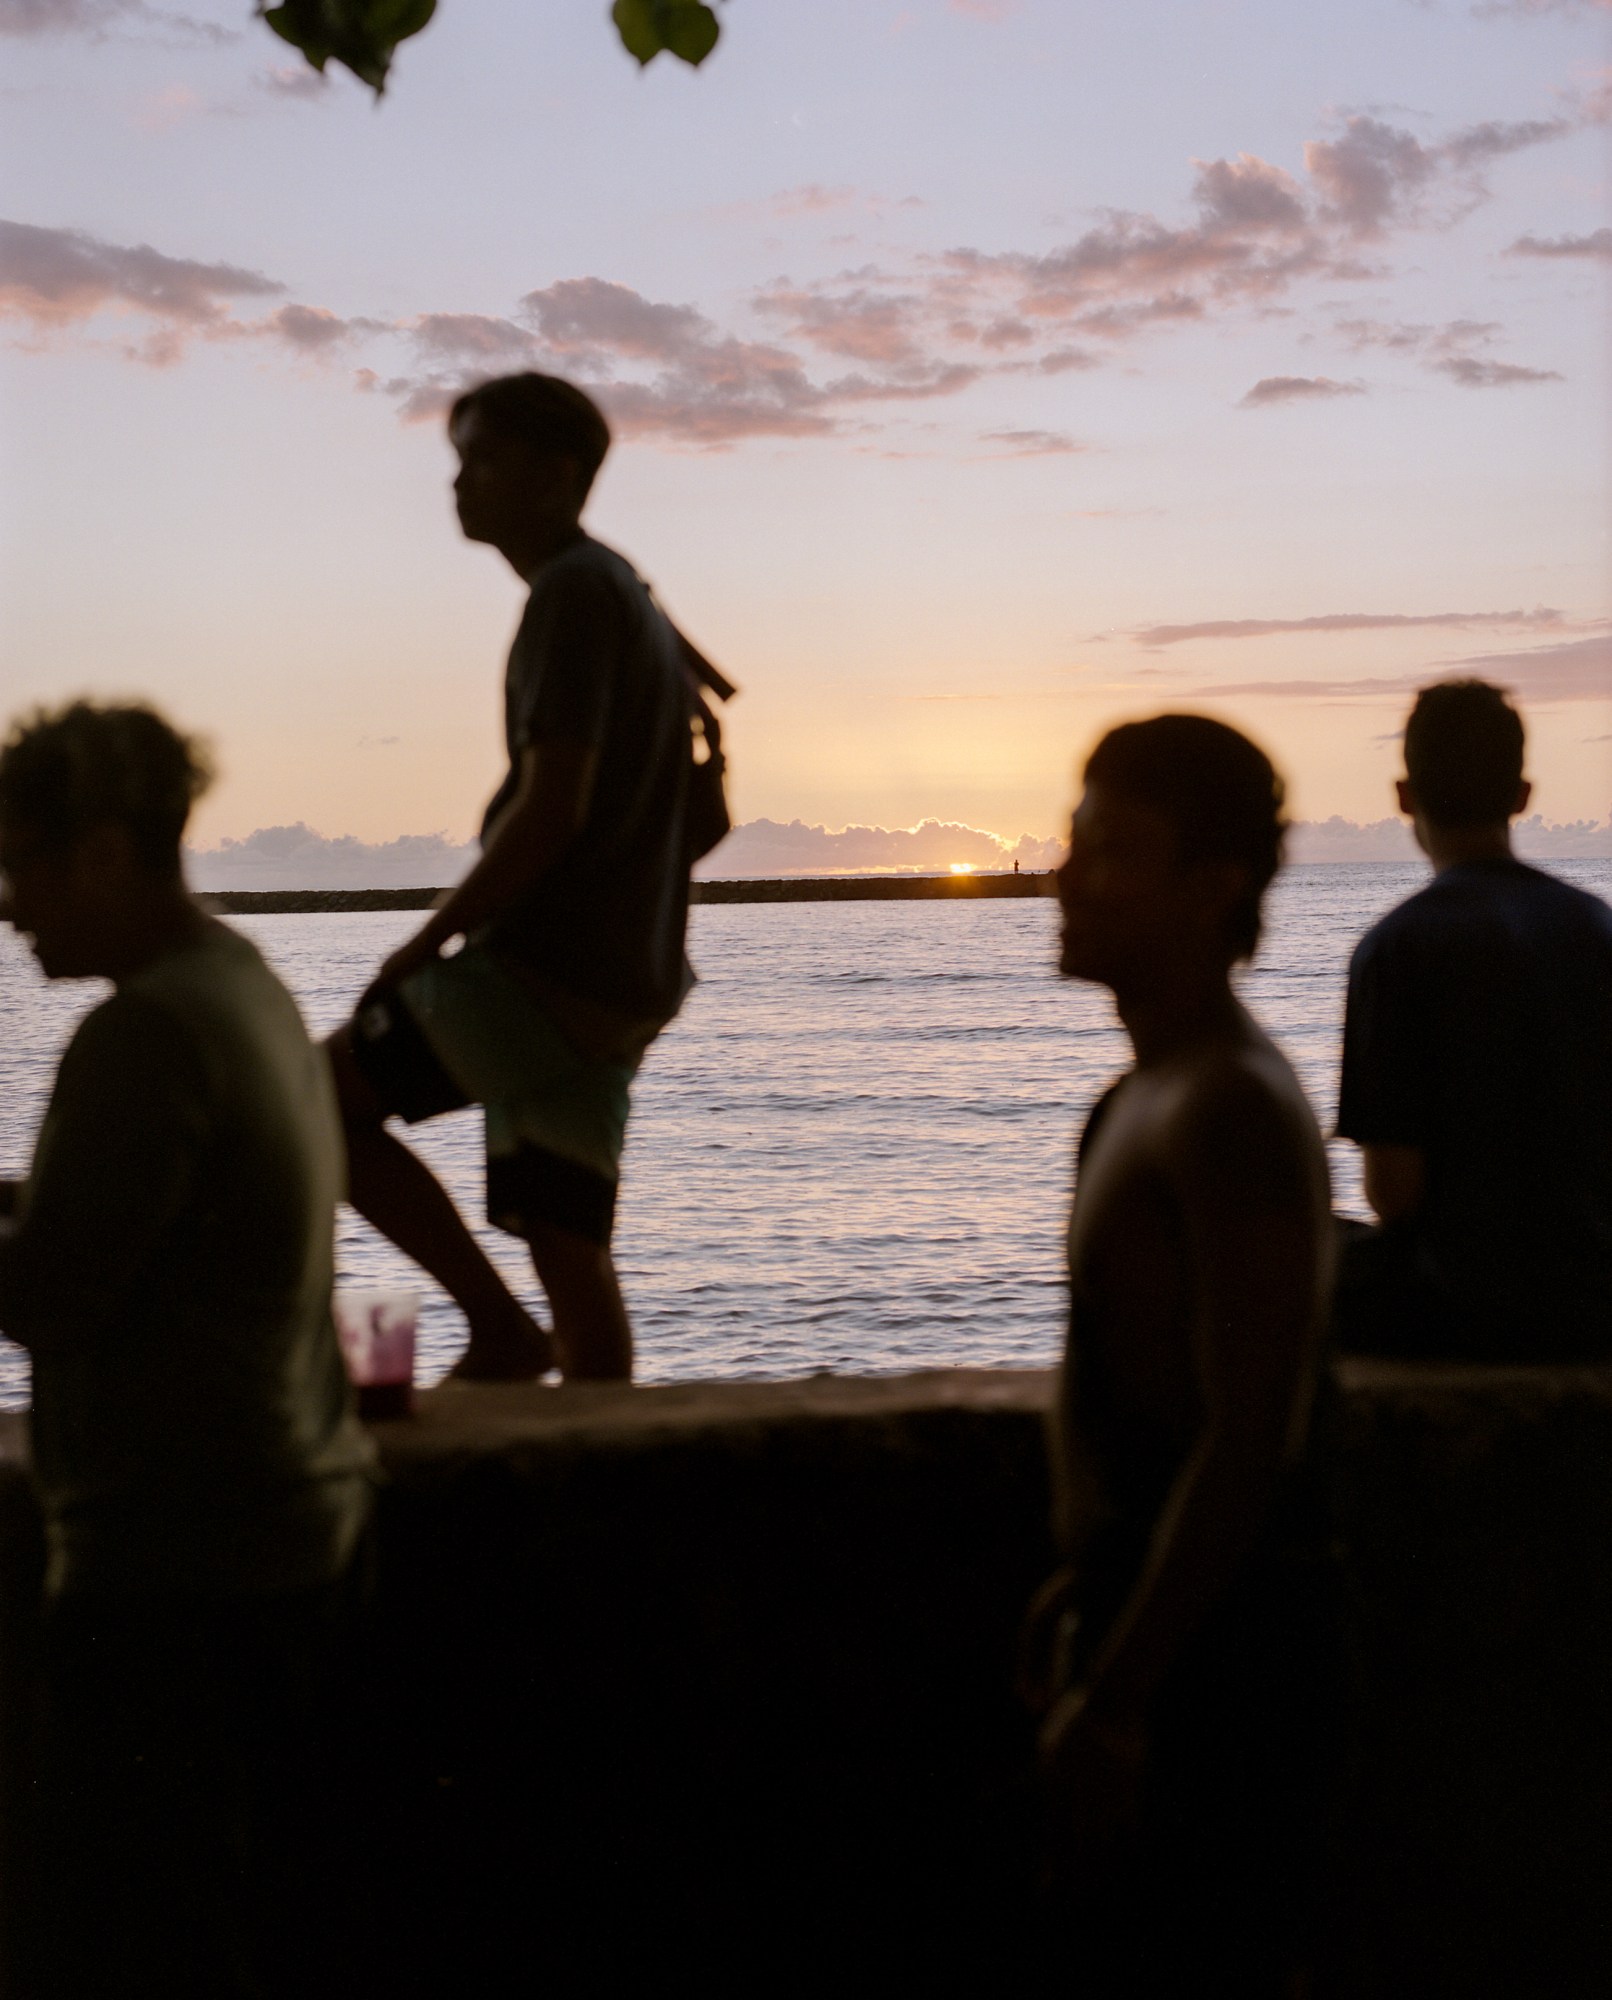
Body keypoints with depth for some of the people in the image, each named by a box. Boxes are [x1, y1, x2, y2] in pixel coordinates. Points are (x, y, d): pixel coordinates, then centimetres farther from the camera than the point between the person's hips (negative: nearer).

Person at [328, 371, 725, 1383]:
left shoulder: (574, 592, -11)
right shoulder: (616, 582, 19)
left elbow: (552, 808, -20)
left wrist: (431, 937, -11)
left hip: (547, 964, -10)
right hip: (618, 986, 10)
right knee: (571, 1252, 9)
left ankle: (501, 1328, -4)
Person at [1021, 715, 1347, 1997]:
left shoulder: (1230, 1111, -20)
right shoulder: (1151, 1094, 11)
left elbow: (1248, 1442, -25)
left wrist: (1114, 1696, -23)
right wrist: (1089, 1582, 22)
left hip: (1222, 1637, -10)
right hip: (1157, 1607, 10)